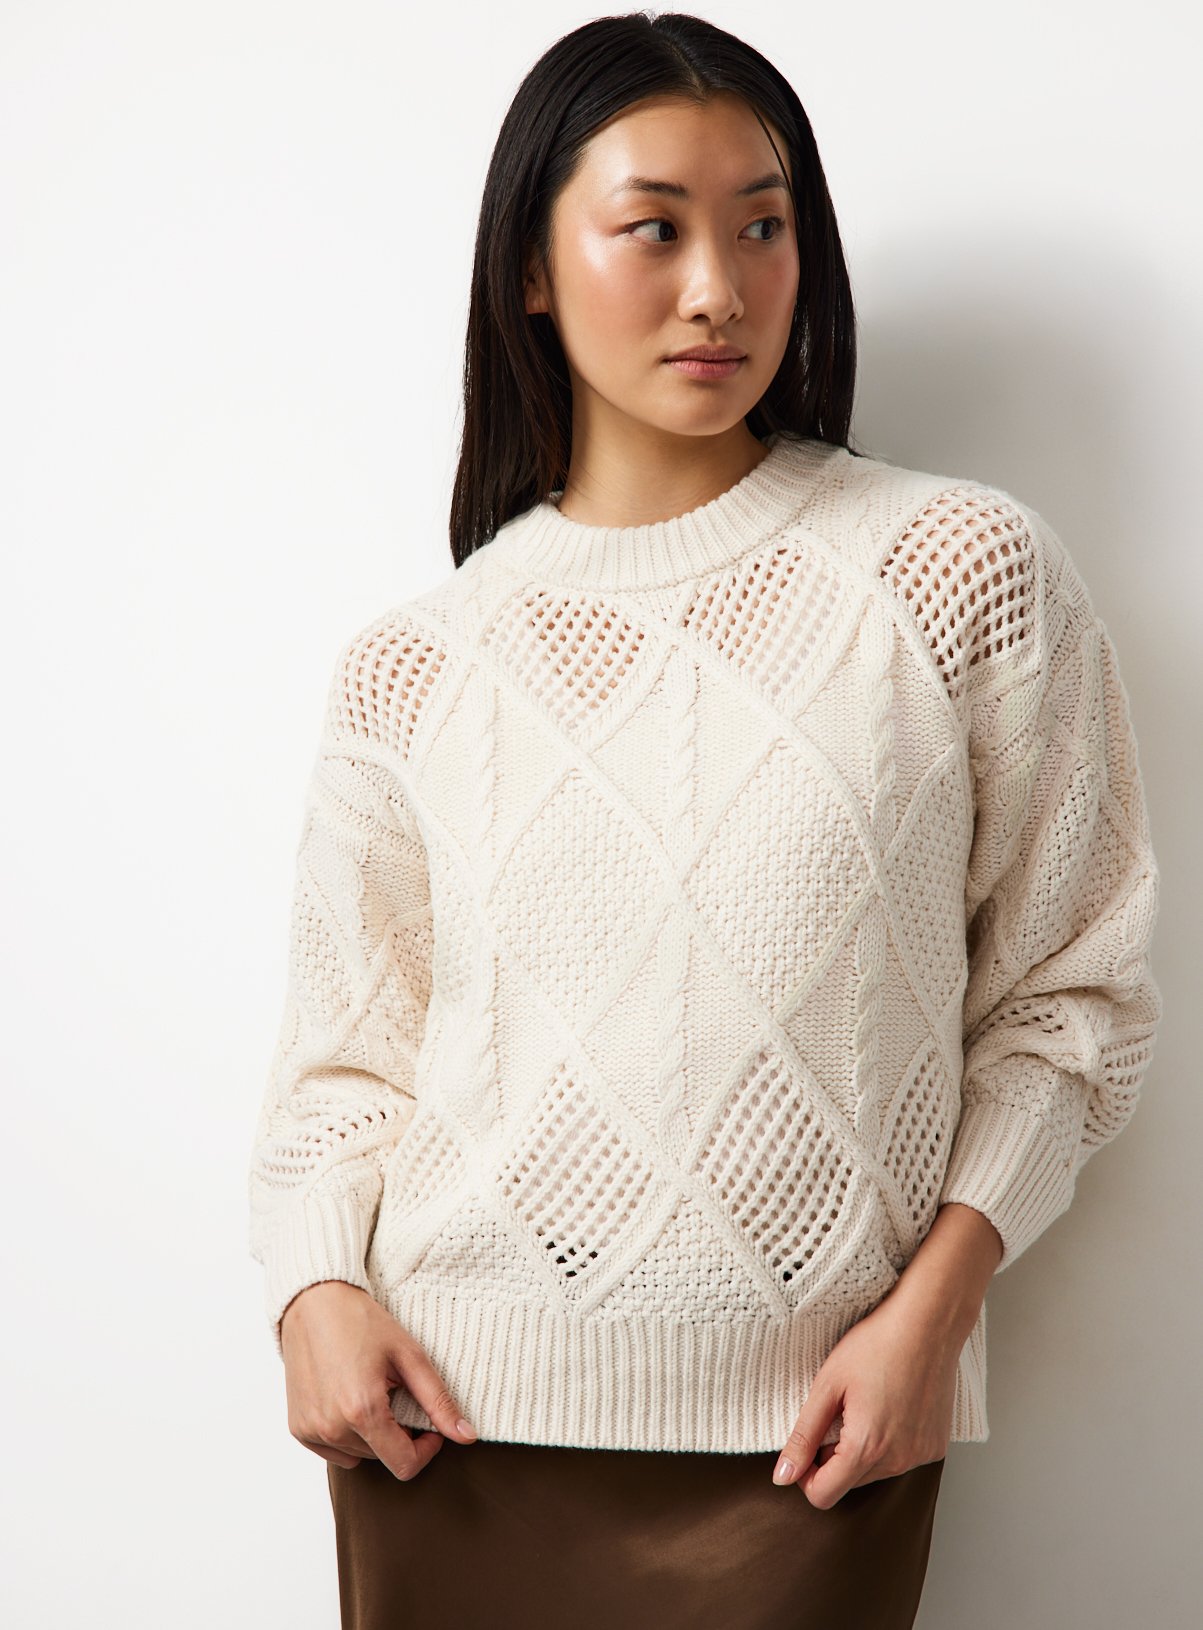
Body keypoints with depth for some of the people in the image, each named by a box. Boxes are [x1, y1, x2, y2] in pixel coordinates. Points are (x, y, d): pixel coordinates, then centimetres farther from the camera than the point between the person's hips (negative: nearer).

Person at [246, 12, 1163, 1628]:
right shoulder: (409, 667, 3)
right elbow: (347, 1054, 9)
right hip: (454, 1420, 2)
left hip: (808, 1435, -1)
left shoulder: (967, 572, -2)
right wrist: (316, 1288, -8)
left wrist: (933, 1305, -8)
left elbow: (1069, 990, 1)